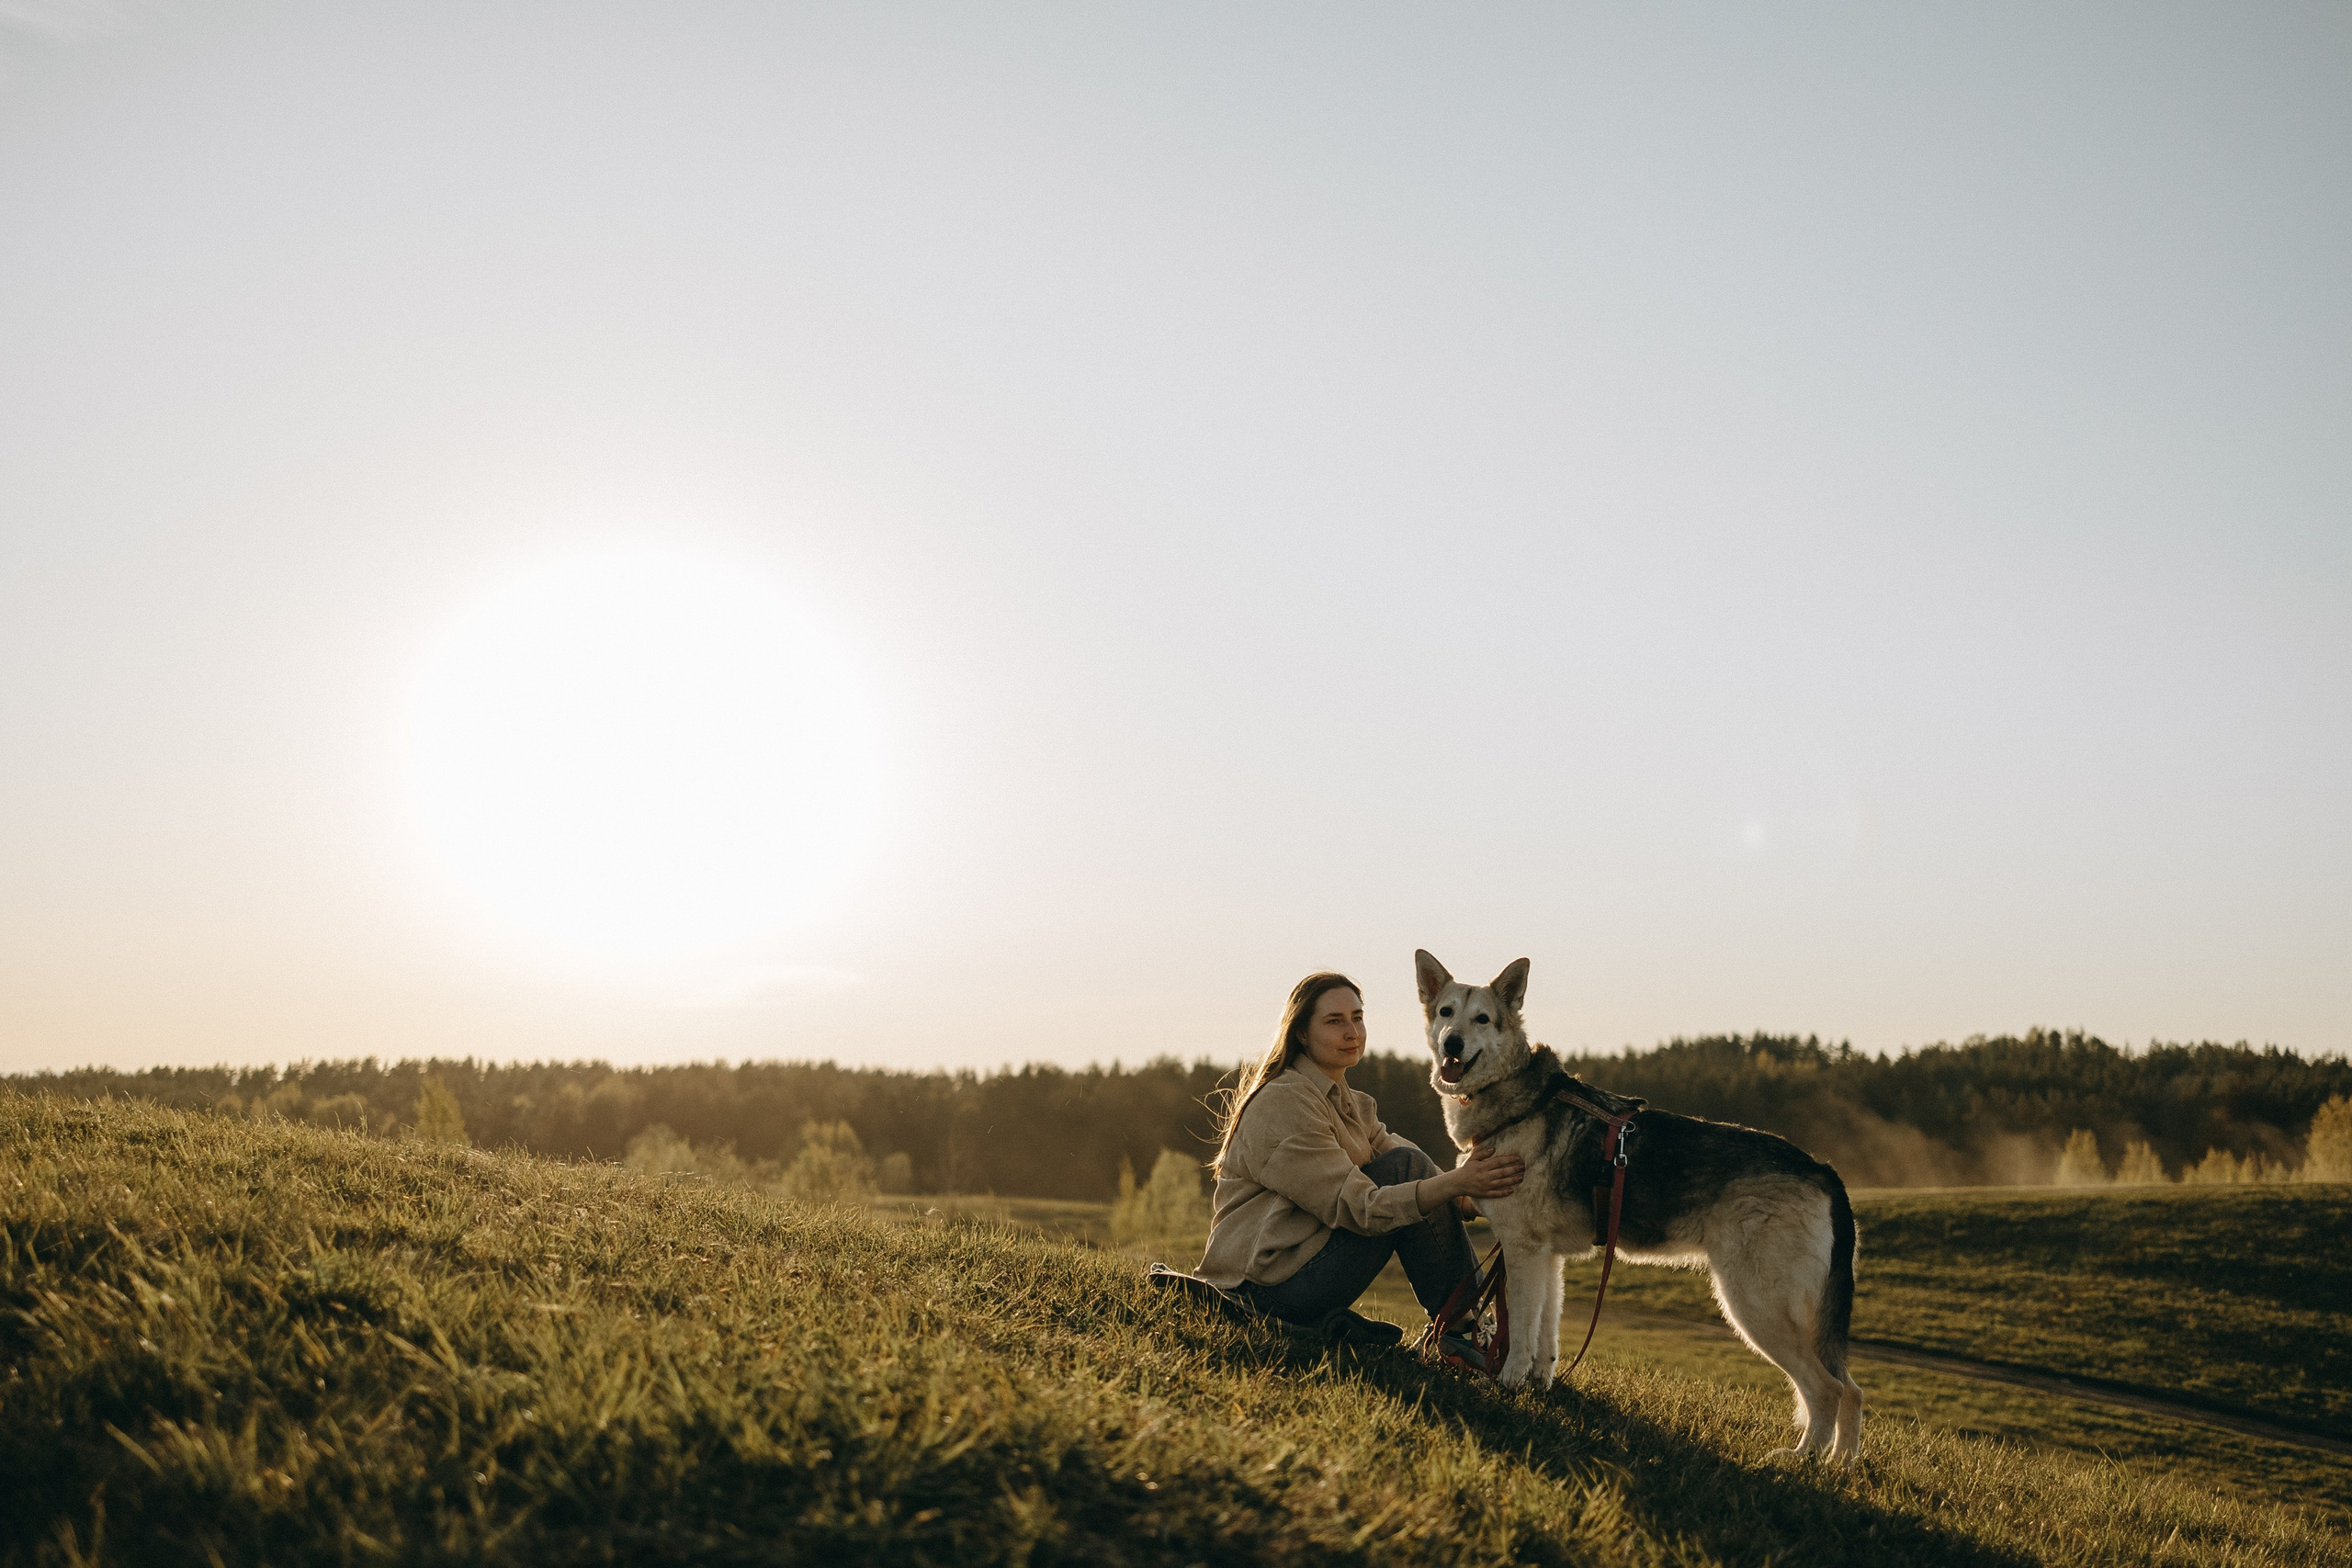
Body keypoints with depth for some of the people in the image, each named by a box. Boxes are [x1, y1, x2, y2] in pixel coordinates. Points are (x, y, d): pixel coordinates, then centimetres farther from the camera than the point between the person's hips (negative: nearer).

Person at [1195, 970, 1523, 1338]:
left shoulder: (1352, 1104, 15)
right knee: (1405, 1167, -14)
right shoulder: (1284, 1103, -16)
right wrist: (1454, 1183, -32)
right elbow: (1356, 1206, -24)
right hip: (1268, 1288, -9)